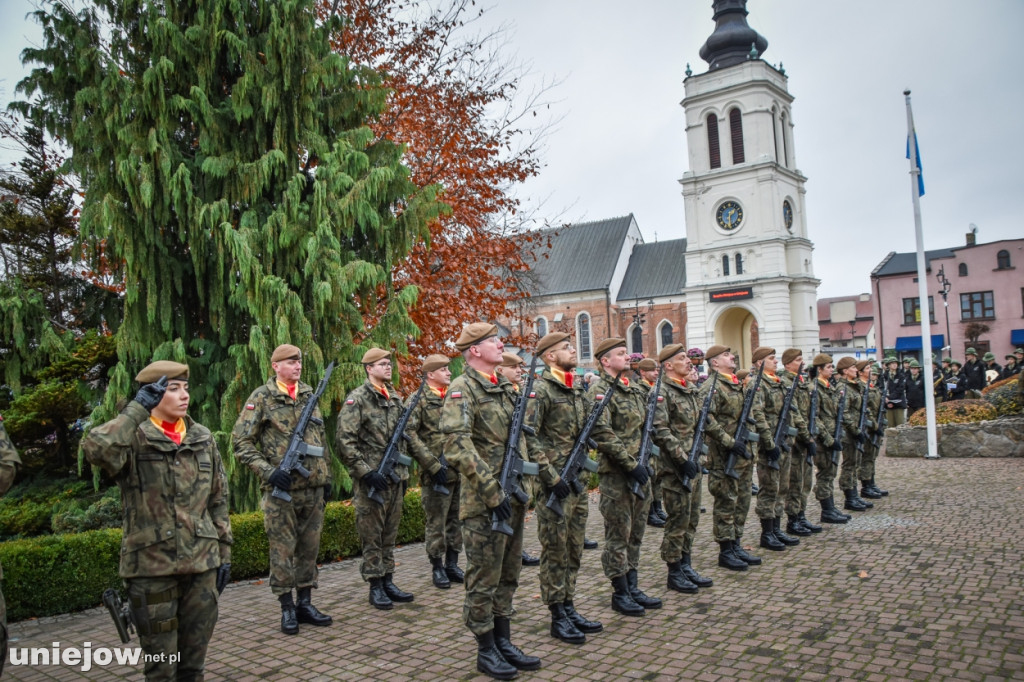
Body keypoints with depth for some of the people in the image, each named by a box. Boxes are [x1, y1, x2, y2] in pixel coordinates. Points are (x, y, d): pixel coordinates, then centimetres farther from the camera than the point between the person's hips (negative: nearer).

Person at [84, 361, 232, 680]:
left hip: (202, 563, 4)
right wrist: (138, 409, -21)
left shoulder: (203, 438, 7)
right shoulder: (133, 439, -7)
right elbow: (96, 449, -31)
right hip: (152, 567, -4)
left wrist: (224, 551, 10)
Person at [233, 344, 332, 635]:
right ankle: (287, 608, 16)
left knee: (310, 546, 11)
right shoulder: (262, 398, -5)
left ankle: (305, 603, 23)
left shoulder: (309, 395, 11)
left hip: (313, 487, 5)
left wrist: (326, 477, 14)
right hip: (281, 490, -5)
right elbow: (241, 442, -7)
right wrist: (268, 471, -16)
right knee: (283, 549, 3)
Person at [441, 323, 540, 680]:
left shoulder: (506, 387, 13)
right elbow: (458, 449, -24)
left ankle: (504, 643, 30)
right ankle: (486, 651, 18)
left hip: (513, 499, 8)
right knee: (484, 579, 4)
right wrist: (492, 493, -24)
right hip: (484, 503, -8)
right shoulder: (462, 389, -13)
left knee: (508, 575, 17)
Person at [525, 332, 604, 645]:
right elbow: (529, 437, -19)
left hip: (578, 482, 8)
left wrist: (584, 470, 15)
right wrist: (552, 477, -21)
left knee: (574, 549, 15)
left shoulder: (578, 391, 14)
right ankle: (558, 618, 12)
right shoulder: (540, 389, -12)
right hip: (555, 485, -8)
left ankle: (569, 608, 26)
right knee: (555, 551, 2)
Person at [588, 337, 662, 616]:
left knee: (635, 533, 15)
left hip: (640, 471, 8)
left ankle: (633, 588, 25)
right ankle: (620, 594, 12)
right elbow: (602, 433, -21)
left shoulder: (635, 390, 14)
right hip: (616, 474, -8)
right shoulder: (599, 390, -12)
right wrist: (631, 465, -21)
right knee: (618, 535, 2)